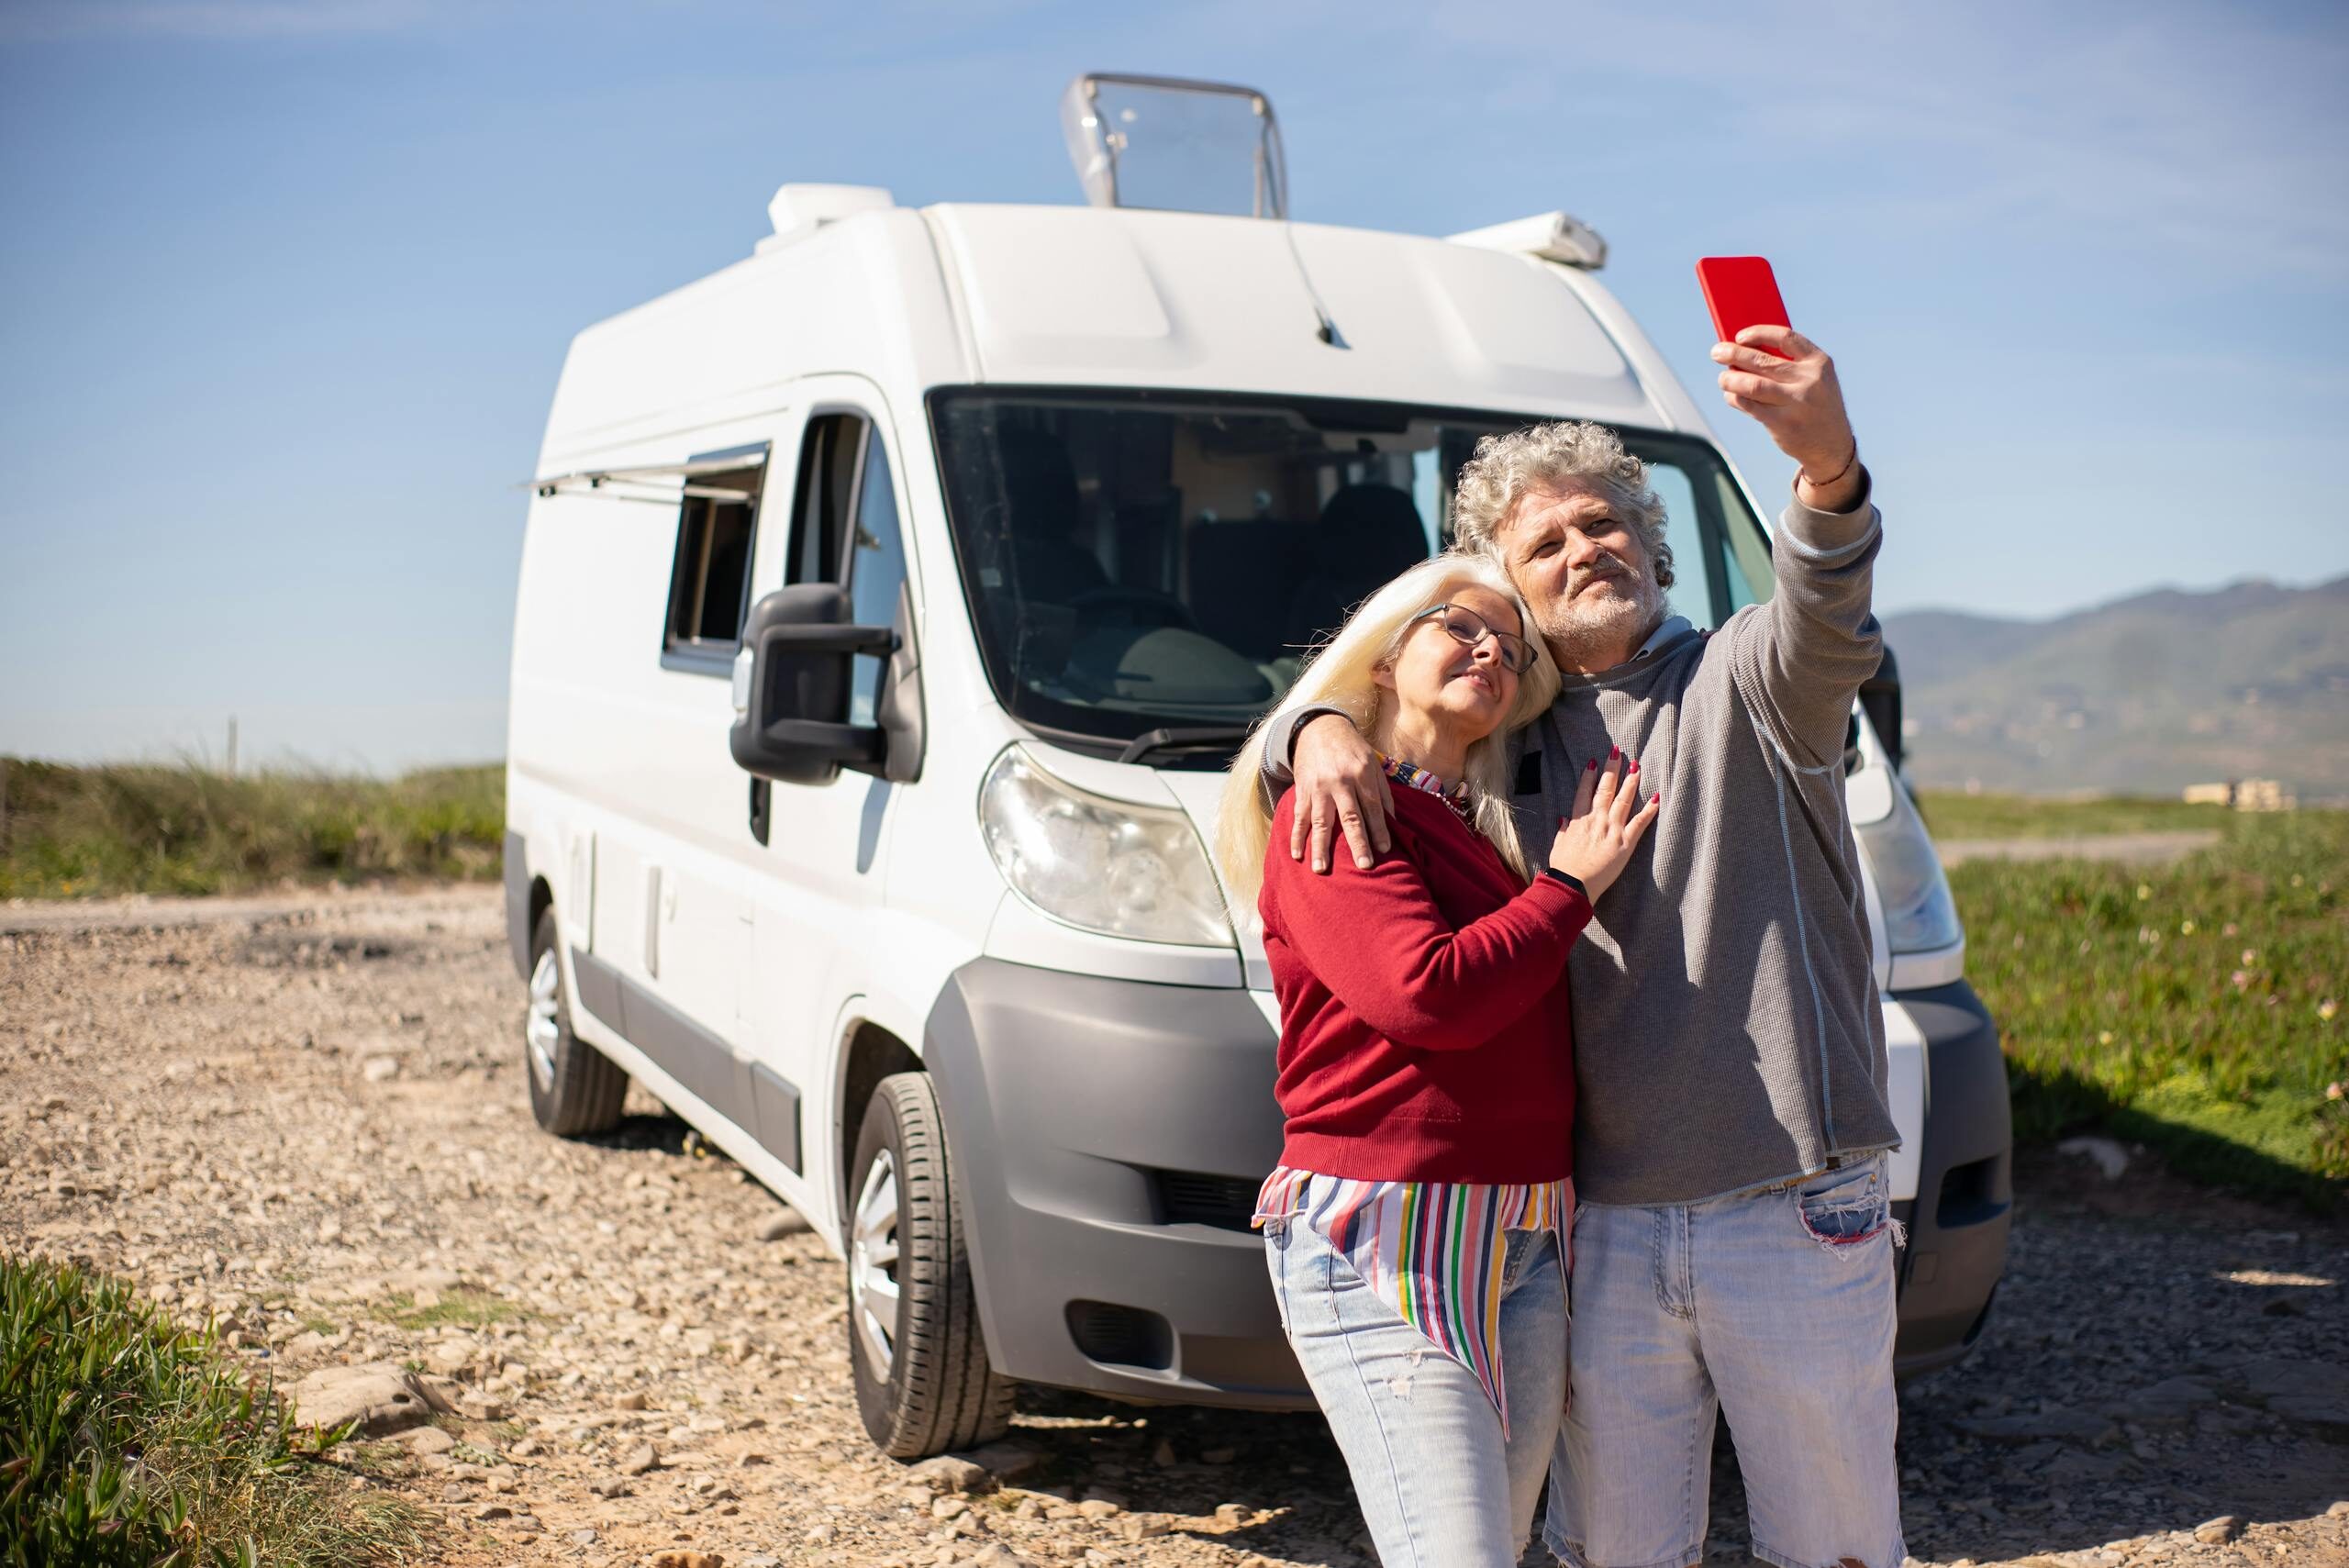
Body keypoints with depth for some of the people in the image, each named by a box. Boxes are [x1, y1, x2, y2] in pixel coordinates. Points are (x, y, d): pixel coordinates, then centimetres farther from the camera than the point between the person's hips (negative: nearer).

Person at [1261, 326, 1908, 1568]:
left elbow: (1823, 626, -24)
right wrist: (1322, 732, -5)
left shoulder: (1739, 683, -1)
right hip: (1604, 1229, 3)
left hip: (1795, 1220, -3)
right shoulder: (1505, 737, 11)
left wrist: (1828, 471, -46)